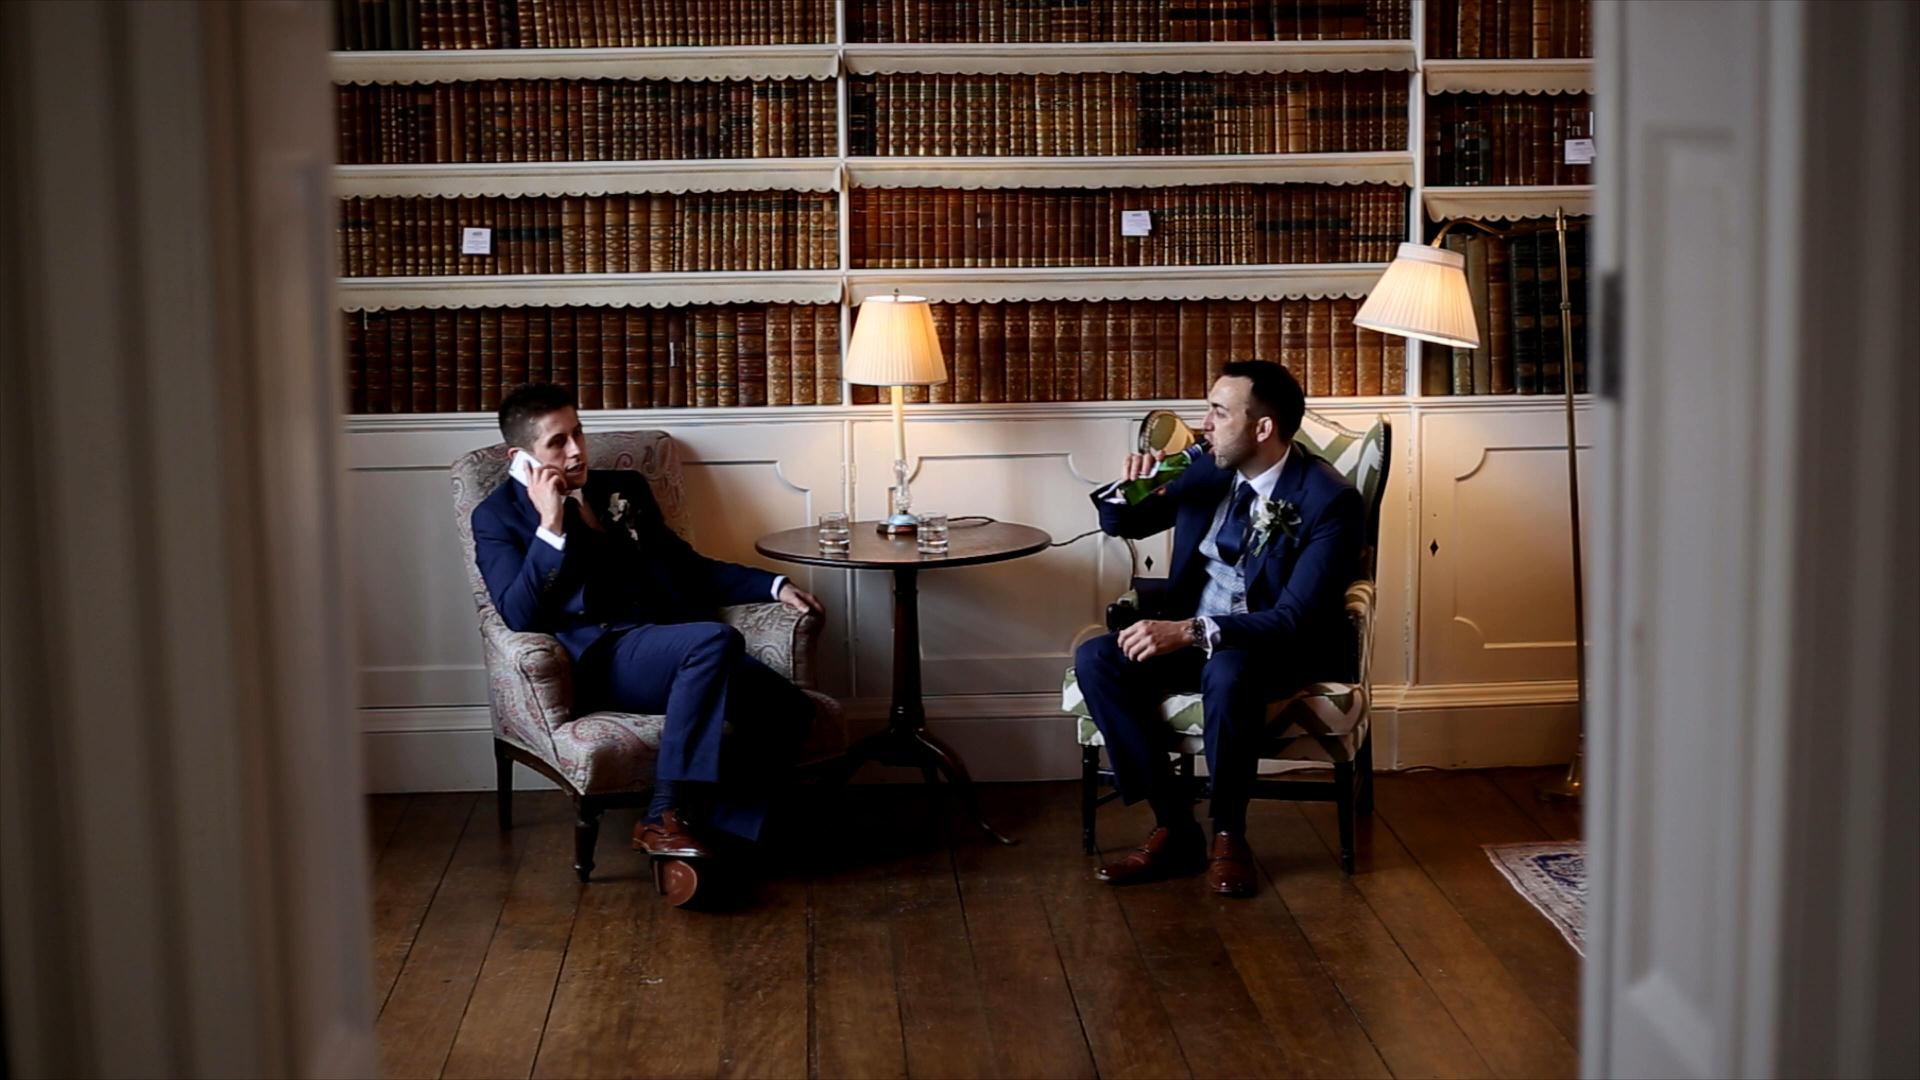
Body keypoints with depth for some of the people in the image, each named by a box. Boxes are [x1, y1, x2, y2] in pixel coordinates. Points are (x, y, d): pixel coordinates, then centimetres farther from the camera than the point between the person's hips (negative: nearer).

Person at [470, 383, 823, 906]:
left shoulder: (624, 488, 26)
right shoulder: (498, 515, 9)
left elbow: (688, 567, 30)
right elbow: (519, 615, -6)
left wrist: (774, 586, 17)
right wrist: (550, 526, -13)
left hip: (677, 650, 6)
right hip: (601, 657, -6)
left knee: (788, 707, -22)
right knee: (716, 639, -36)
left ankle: (712, 832, -20)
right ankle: (667, 816, -29)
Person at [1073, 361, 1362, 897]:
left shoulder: (1330, 499, -18)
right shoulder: (1206, 468, 0)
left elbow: (1295, 619, -25)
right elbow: (1123, 525, 15)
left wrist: (1192, 631, -36)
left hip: (1283, 650, -6)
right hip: (1190, 633, 6)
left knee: (1227, 671, -39)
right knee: (1096, 659, -20)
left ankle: (1229, 836, -17)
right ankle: (1174, 826, -15)